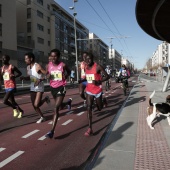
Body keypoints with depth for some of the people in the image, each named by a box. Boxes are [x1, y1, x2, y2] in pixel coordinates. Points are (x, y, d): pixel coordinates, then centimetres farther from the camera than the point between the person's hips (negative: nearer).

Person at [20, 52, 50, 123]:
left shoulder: (38, 66, -18)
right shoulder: (28, 67, 6)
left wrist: (40, 80, -29)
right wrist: (23, 78, -4)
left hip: (39, 87, -7)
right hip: (32, 87, 8)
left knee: (36, 105, -12)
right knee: (34, 105, 8)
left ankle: (45, 99, 18)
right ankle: (42, 117, 28)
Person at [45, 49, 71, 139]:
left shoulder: (63, 65, -9)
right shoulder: (49, 65, -1)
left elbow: (69, 72, 10)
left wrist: (65, 76, -7)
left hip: (61, 87, -5)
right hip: (53, 88, 5)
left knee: (56, 108, -14)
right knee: (60, 106, 22)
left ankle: (52, 131, -13)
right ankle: (68, 102, 58)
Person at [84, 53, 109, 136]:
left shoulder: (98, 66, -14)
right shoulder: (86, 67, 5)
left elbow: (107, 76, -14)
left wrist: (98, 82, -27)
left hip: (98, 90, -4)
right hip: (89, 90, 4)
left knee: (99, 108, 11)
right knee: (89, 107, -9)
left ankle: (104, 101, 47)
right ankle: (90, 129, -7)